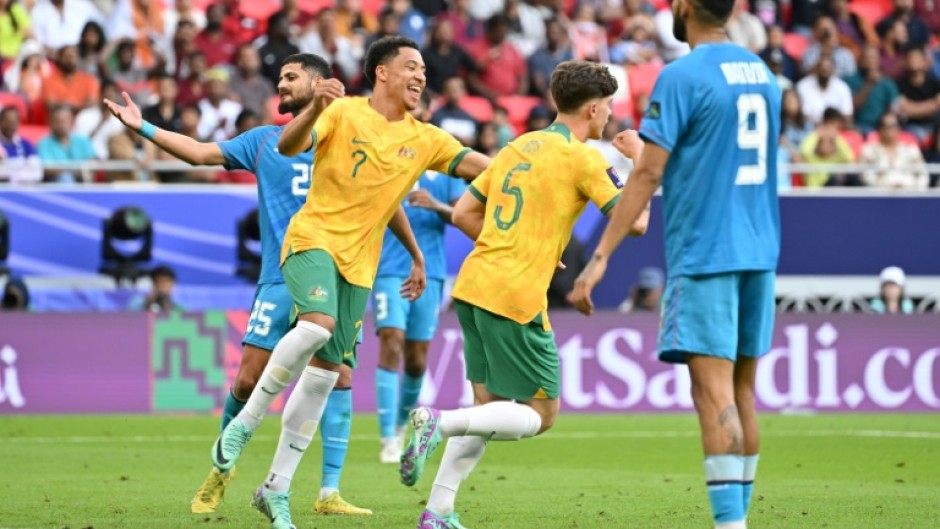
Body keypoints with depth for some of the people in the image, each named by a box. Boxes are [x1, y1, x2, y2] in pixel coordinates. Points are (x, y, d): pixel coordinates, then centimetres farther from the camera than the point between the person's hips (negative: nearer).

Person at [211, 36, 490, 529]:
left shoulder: (424, 139, 9)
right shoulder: (343, 114, -4)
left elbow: (482, 166, 10)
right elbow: (289, 146, -18)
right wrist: (314, 110, -36)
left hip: (359, 265, 5)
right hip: (313, 238, -5)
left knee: (324, 375, 3)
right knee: (317, 325, -34)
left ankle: (277, 488, 11)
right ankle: (246, 422, -18)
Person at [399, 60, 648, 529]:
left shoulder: (518, 147, 17)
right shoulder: (583, 159, -6)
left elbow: (463, 214, 18)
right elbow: (634, 222, -9)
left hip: (473, 284, 8)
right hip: (517, 297, -8)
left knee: (489, 405, 16)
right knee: (541, 413, 2)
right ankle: (439, 422, -17)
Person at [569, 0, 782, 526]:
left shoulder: (682, 76, -10)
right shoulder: (762, 72, 12)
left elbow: (647, 176, -13)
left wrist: (601, 257, -12)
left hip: (705, 255, -7)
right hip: (758, 253, 7)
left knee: (714, 390, -11)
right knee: (741, 390, 12)